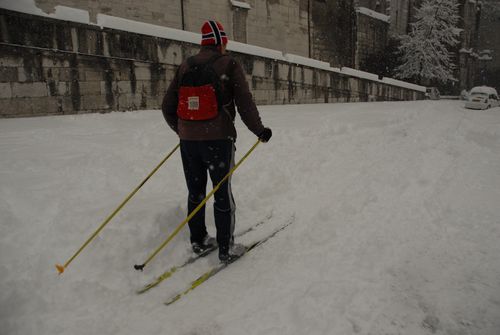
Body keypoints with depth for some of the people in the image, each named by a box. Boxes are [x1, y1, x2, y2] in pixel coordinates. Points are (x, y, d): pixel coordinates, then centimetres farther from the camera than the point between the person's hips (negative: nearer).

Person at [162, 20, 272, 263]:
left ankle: (198, 241, 28)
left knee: (195, 193, 16)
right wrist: (259, 131, 1)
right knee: (222, 194, 6)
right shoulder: (229, 65, -6)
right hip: (218, 140, -4)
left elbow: (167, 107, 7)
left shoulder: (185, 66, 7)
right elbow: (245, 104, -11)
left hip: (188, 140, 4)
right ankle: (226, 249, 14)